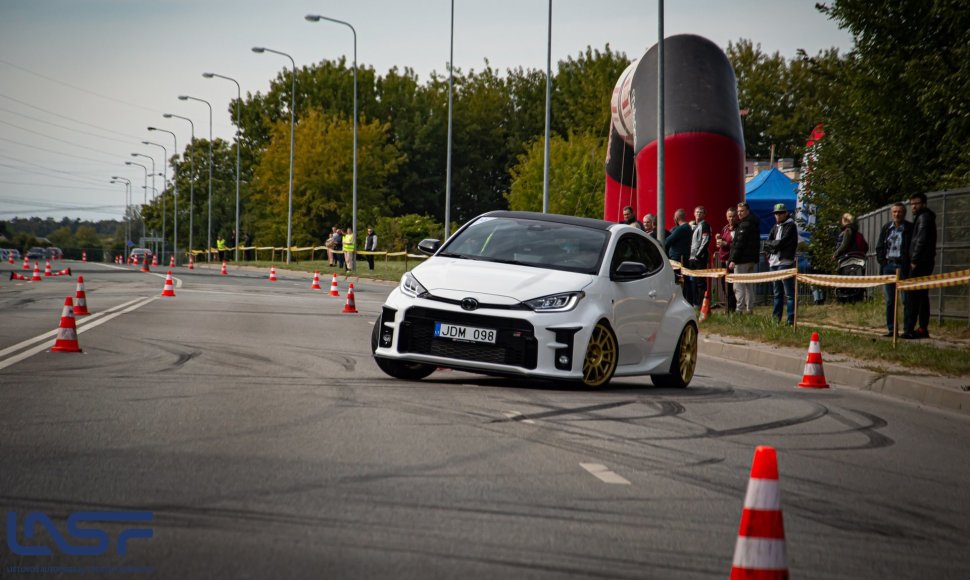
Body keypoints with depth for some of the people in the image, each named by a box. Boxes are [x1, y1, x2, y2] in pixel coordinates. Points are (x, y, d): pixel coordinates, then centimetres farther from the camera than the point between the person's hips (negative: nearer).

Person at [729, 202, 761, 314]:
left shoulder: (744, 225, -14)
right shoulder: (754, 224, 15)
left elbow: (739, 244, -19)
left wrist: (733, 260, -19)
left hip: (742, 260, -10)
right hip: (753, 259, 10)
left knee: (739, 286, -8)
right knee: (749, 285, 14)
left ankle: (740, 309, -12)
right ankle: (750, 308, 15)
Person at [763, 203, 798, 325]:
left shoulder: (790, 226, -4)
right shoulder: (775, 227, 19)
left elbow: (781, 243, -12)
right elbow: (767, 243, 10)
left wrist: (771, 244, 2)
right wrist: (775, 245, -7)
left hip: (785, 263, -8)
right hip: (773, 263, 8)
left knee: (789, 293, -8)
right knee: (777, 293, 13)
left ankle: (791, 319, -10)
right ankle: (776, 318, 18)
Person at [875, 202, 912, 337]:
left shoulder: (909, 228, -2)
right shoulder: (886, 227, 11)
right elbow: (879, 247, 15)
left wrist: (906, 265, -12)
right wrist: (882, 261, 3)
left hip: (902, 266, -5)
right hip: (888, 265, 5)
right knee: (890, 300, 7)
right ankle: (891, 329, 12)